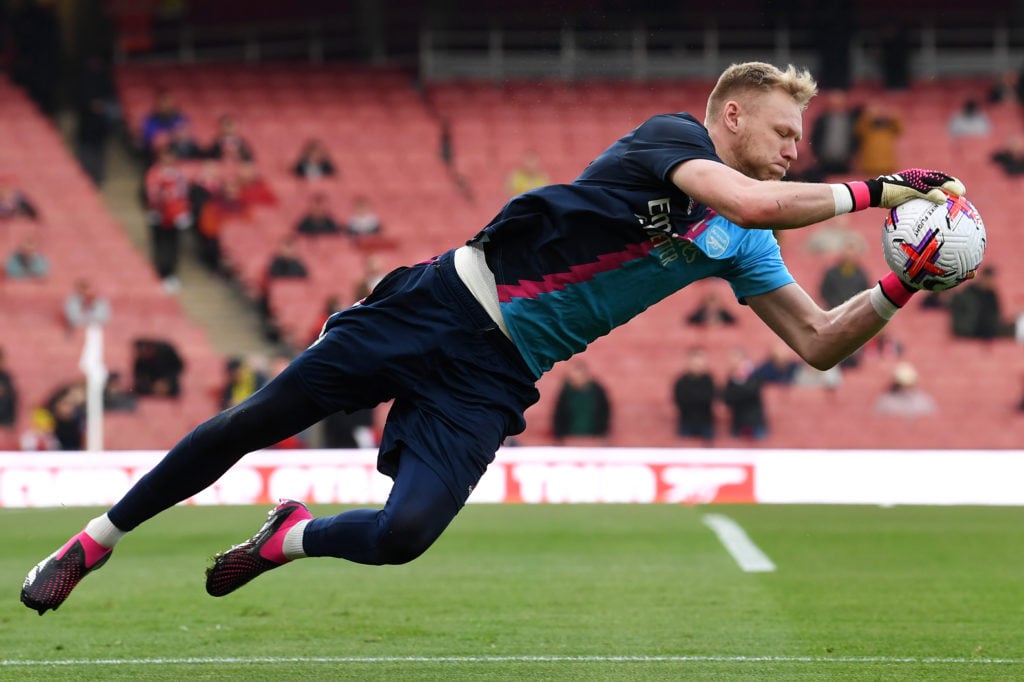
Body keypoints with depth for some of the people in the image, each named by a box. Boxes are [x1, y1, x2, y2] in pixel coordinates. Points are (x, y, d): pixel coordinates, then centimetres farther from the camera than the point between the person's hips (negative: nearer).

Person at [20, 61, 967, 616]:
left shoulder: (740, 249, 9)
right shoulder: (672, 136, -10)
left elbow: (819, 342, 9)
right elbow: (753, 202, -29)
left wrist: (899, 290, -6)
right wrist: (873, 190, -25)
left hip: (492, 377, 5)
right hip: (444, 305, -5)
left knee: (405, 534, -18)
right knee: (251, 424, -2)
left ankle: (290, 541, 15)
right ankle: (96, 541, 16)